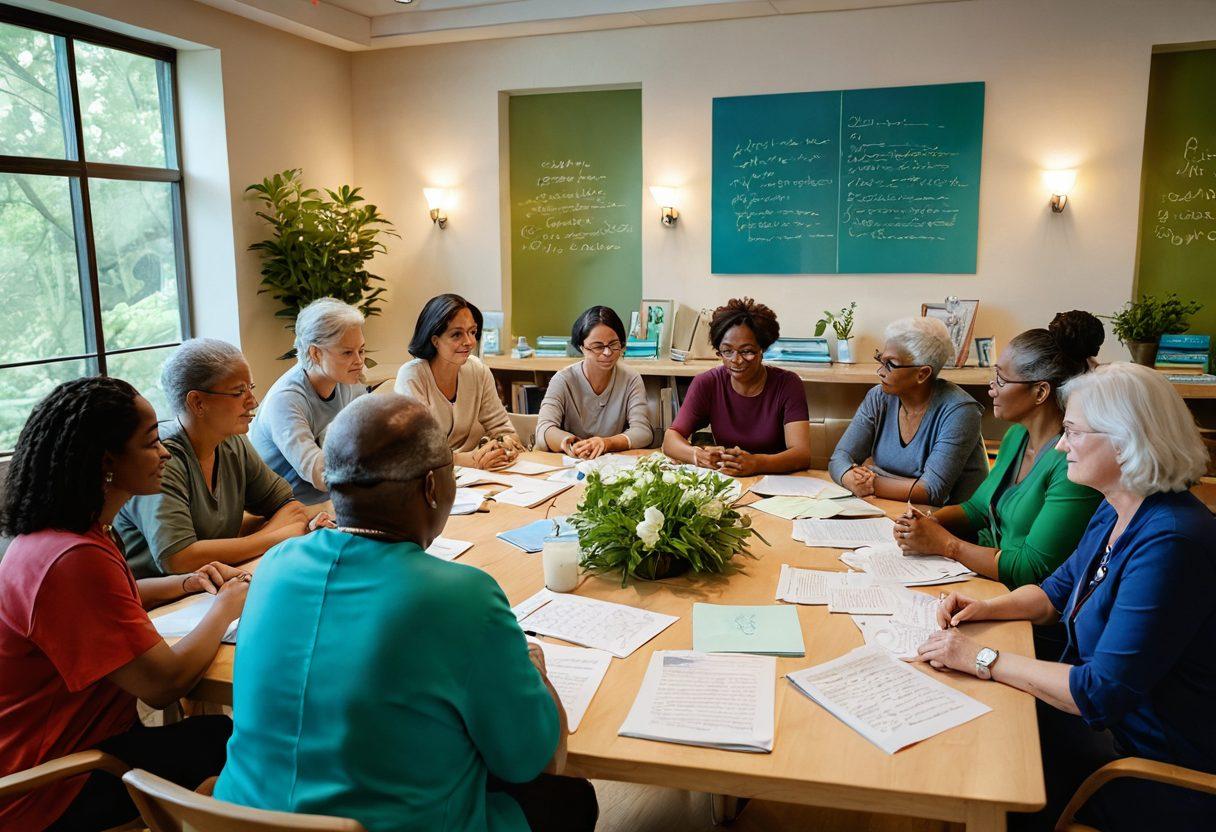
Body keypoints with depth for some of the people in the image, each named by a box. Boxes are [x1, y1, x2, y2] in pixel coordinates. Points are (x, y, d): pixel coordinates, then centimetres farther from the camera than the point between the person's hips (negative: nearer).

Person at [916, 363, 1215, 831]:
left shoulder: (1170, 543, -30)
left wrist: (982, 660, -26)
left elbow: (1103, 692, -31)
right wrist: (989, 608, -3)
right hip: (1104, 714, 8)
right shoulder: (1113, 513, 1)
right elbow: (1057, 592, 16)